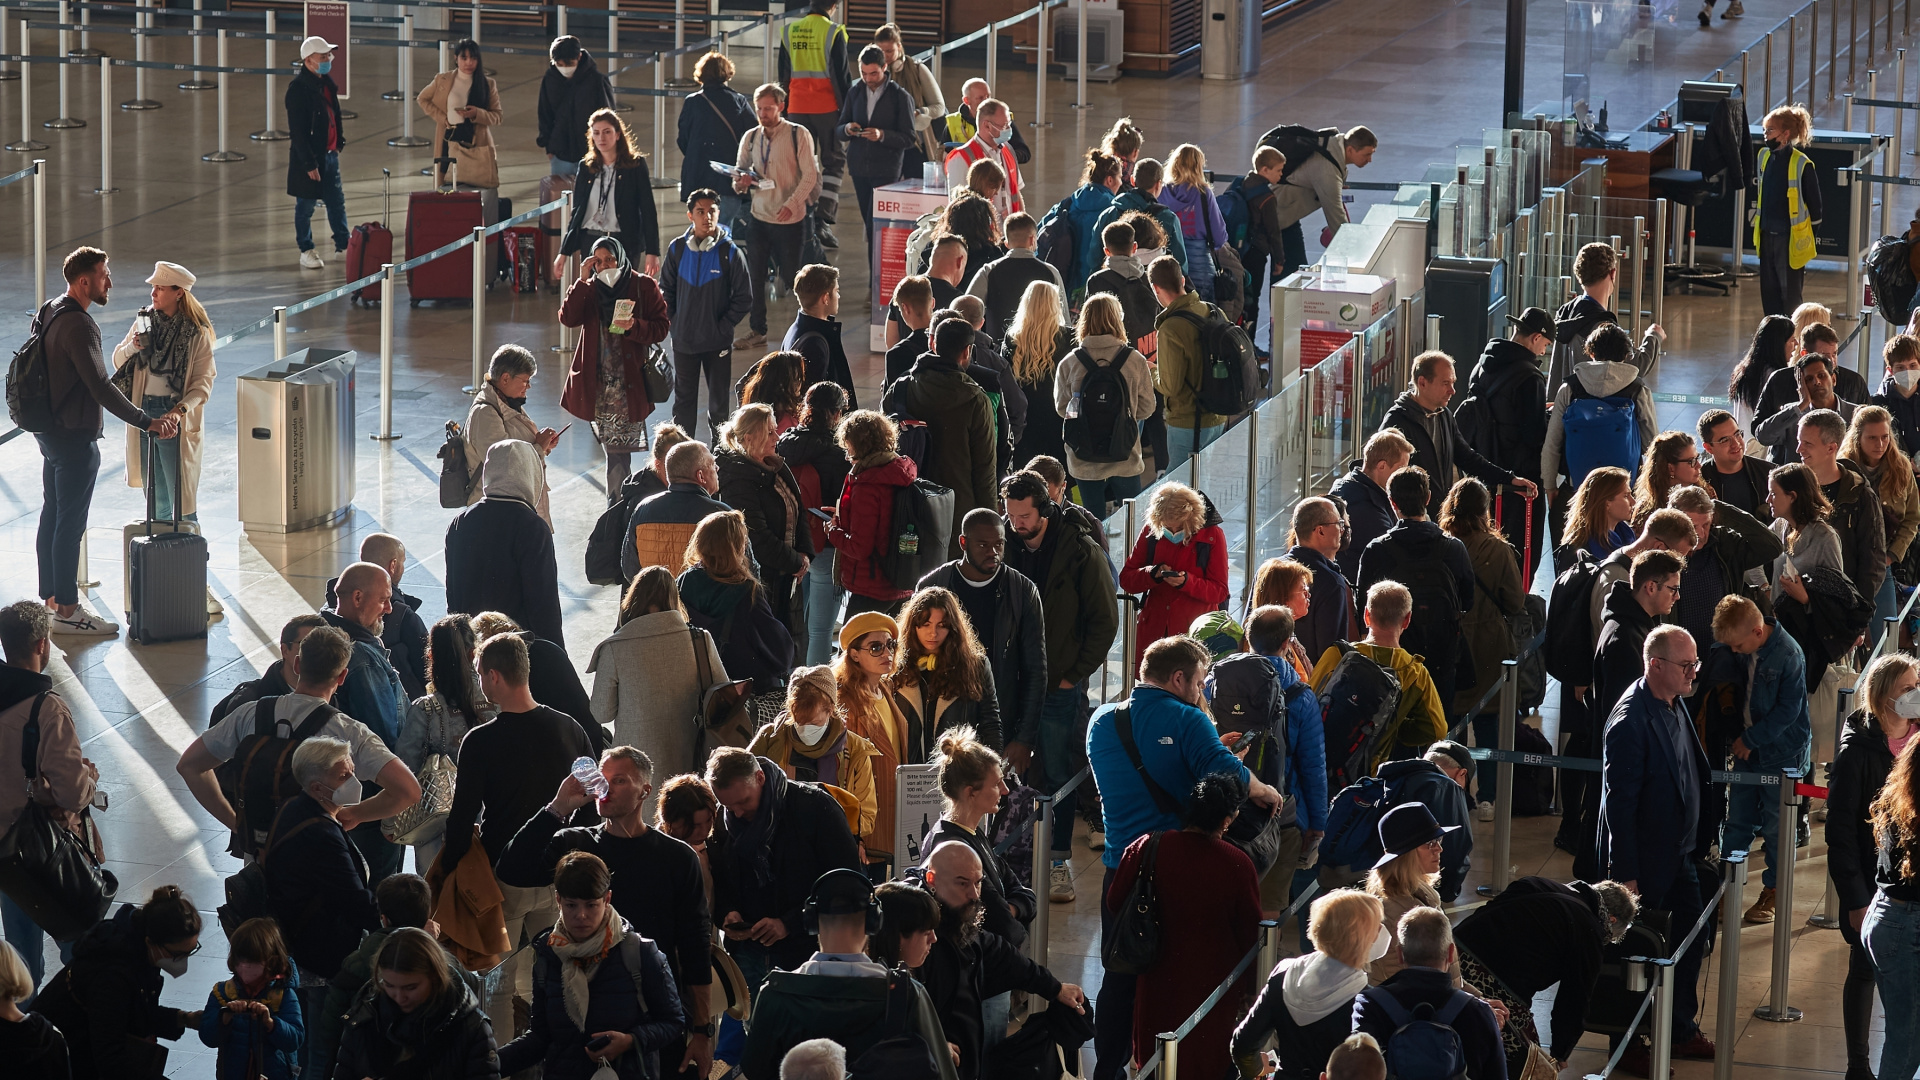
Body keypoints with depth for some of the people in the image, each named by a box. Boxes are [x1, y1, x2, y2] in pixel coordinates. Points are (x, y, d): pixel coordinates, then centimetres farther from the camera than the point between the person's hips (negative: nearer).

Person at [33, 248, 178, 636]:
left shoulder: (49, 313, 8)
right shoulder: (78, 325, -23)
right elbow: (100, 387, -28)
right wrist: (146, 422, -27)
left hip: (50, 429, 10)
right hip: (74, 436, -10)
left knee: (52, 517, 17)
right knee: (70, 524, -3)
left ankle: (51, 598, 27)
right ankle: (67, 611, 1)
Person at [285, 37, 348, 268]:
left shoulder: (326, 84, 8)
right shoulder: (298, 89, -19)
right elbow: (297, 131, -21)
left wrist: (339, 142, 16)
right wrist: (309, 163, -21)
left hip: (330, 154, 8)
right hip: (308, 157, -8)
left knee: (336, 201, 15)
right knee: (305, 206, 4)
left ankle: (343, 242, 27)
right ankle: (306, 251, 13)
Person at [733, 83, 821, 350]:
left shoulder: (798, 135, -7)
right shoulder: (750, 138, 7)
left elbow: (810, 175, -10)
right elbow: (739, 174, 12)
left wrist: (791, 204, -22)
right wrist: (741, 183, -13)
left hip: (790, 220, -4)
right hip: (758, 217, 4)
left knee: (791, 276, 3)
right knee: (754, 276, 4)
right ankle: (757, 330, 14)